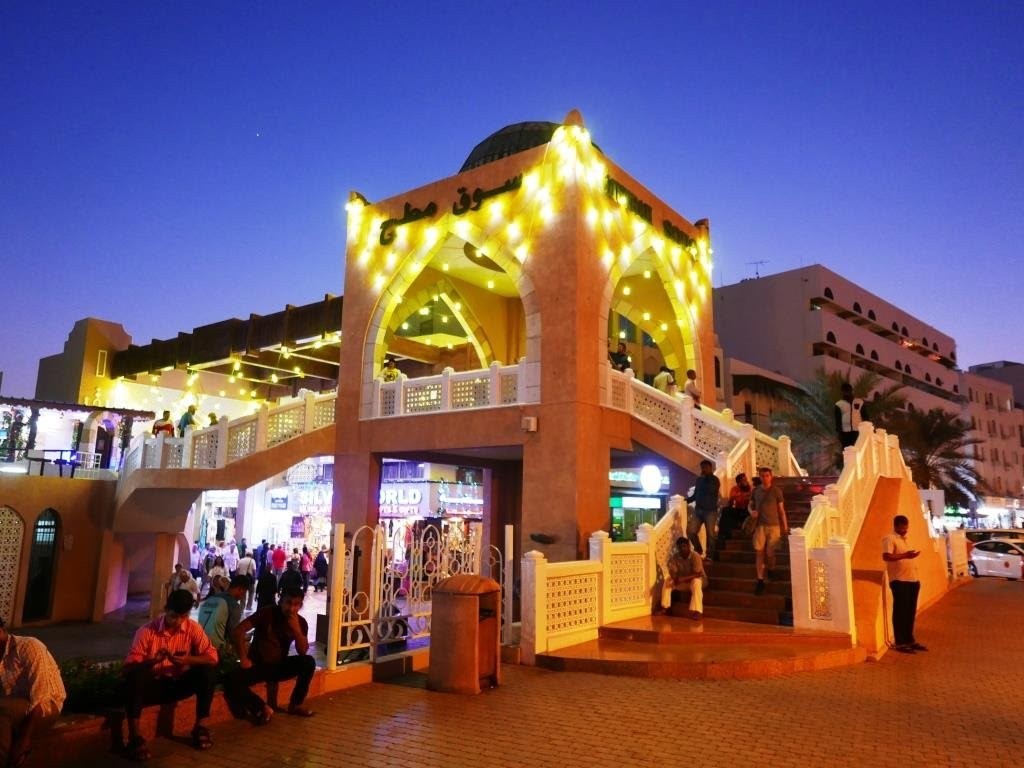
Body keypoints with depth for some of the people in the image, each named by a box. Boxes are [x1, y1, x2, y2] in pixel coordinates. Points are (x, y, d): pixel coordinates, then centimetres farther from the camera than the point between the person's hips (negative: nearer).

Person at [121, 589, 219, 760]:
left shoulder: (193, 628, -9)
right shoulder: (147, 631, -14)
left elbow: (212, 658, -13)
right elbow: (128, 667, -16)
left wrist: (187, 660, -30)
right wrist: (153, 661, -34)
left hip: (179, 685, 2)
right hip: (153, 686, -2)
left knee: (208, 670, -24)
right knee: (135, 676, -33)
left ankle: (201, 727, -11)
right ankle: (134, 737, -28)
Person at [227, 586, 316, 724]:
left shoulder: (301, 622, -4)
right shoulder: (267, 613, -14)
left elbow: (303, 652, -11)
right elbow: (238, 631, -18)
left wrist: (296, 629, -24)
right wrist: (243, 658, -20)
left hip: (279, 666, 2)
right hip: (256, 665, -2)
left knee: (308, 662, -23)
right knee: (232, 682, -31)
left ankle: (295, 705, -6)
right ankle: (263, 708, -11)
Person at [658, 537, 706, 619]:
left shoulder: (695, 556, -23)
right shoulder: (674, 557, -11)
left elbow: (697, 574, -29)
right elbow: (672, 572, -13)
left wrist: (682, 579, -38)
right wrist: (676, 578, -37)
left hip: (697, 580, -4)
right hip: (681, 582, 4)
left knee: (696, 582, -38)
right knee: (667, 579, -18)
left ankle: (697, 611, -38)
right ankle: (664, 607, -14)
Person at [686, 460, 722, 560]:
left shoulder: (715, 480, -2)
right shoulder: (699, 479, 13)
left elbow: (710, 490, -20)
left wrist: (703, 478, -13)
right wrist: (687, 500, 5)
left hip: (710, 511, -5)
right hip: (698, 510, 5)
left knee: (710, 534, -4)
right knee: (690, 531, -4)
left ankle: (709, 556, 7)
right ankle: (698, 550, 17)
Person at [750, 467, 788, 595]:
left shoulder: (776, 491, -2)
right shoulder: (755, 490, 6)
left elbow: (781, 510, 1)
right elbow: (751, 505, 17)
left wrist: (785, 526, -2)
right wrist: (751, 512, -6)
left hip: (774, 526, -2)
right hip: (759, 525, 2)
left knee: (770, 552, 0)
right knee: (760, 552, -2)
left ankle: (771, 571, 31)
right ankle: (760, 580, 3)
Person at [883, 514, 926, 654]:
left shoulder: (905, 540, 19)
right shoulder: (889, 539, -9)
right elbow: (886, 556, -22)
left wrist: (916, 578, 19)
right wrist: (905, 555, -29)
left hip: (912, 580, 9)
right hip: (899, 581, -8)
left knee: (911, 612, 12)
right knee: (900, 612, -4)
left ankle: (910, 640, 21)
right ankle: (900, 643, 0)